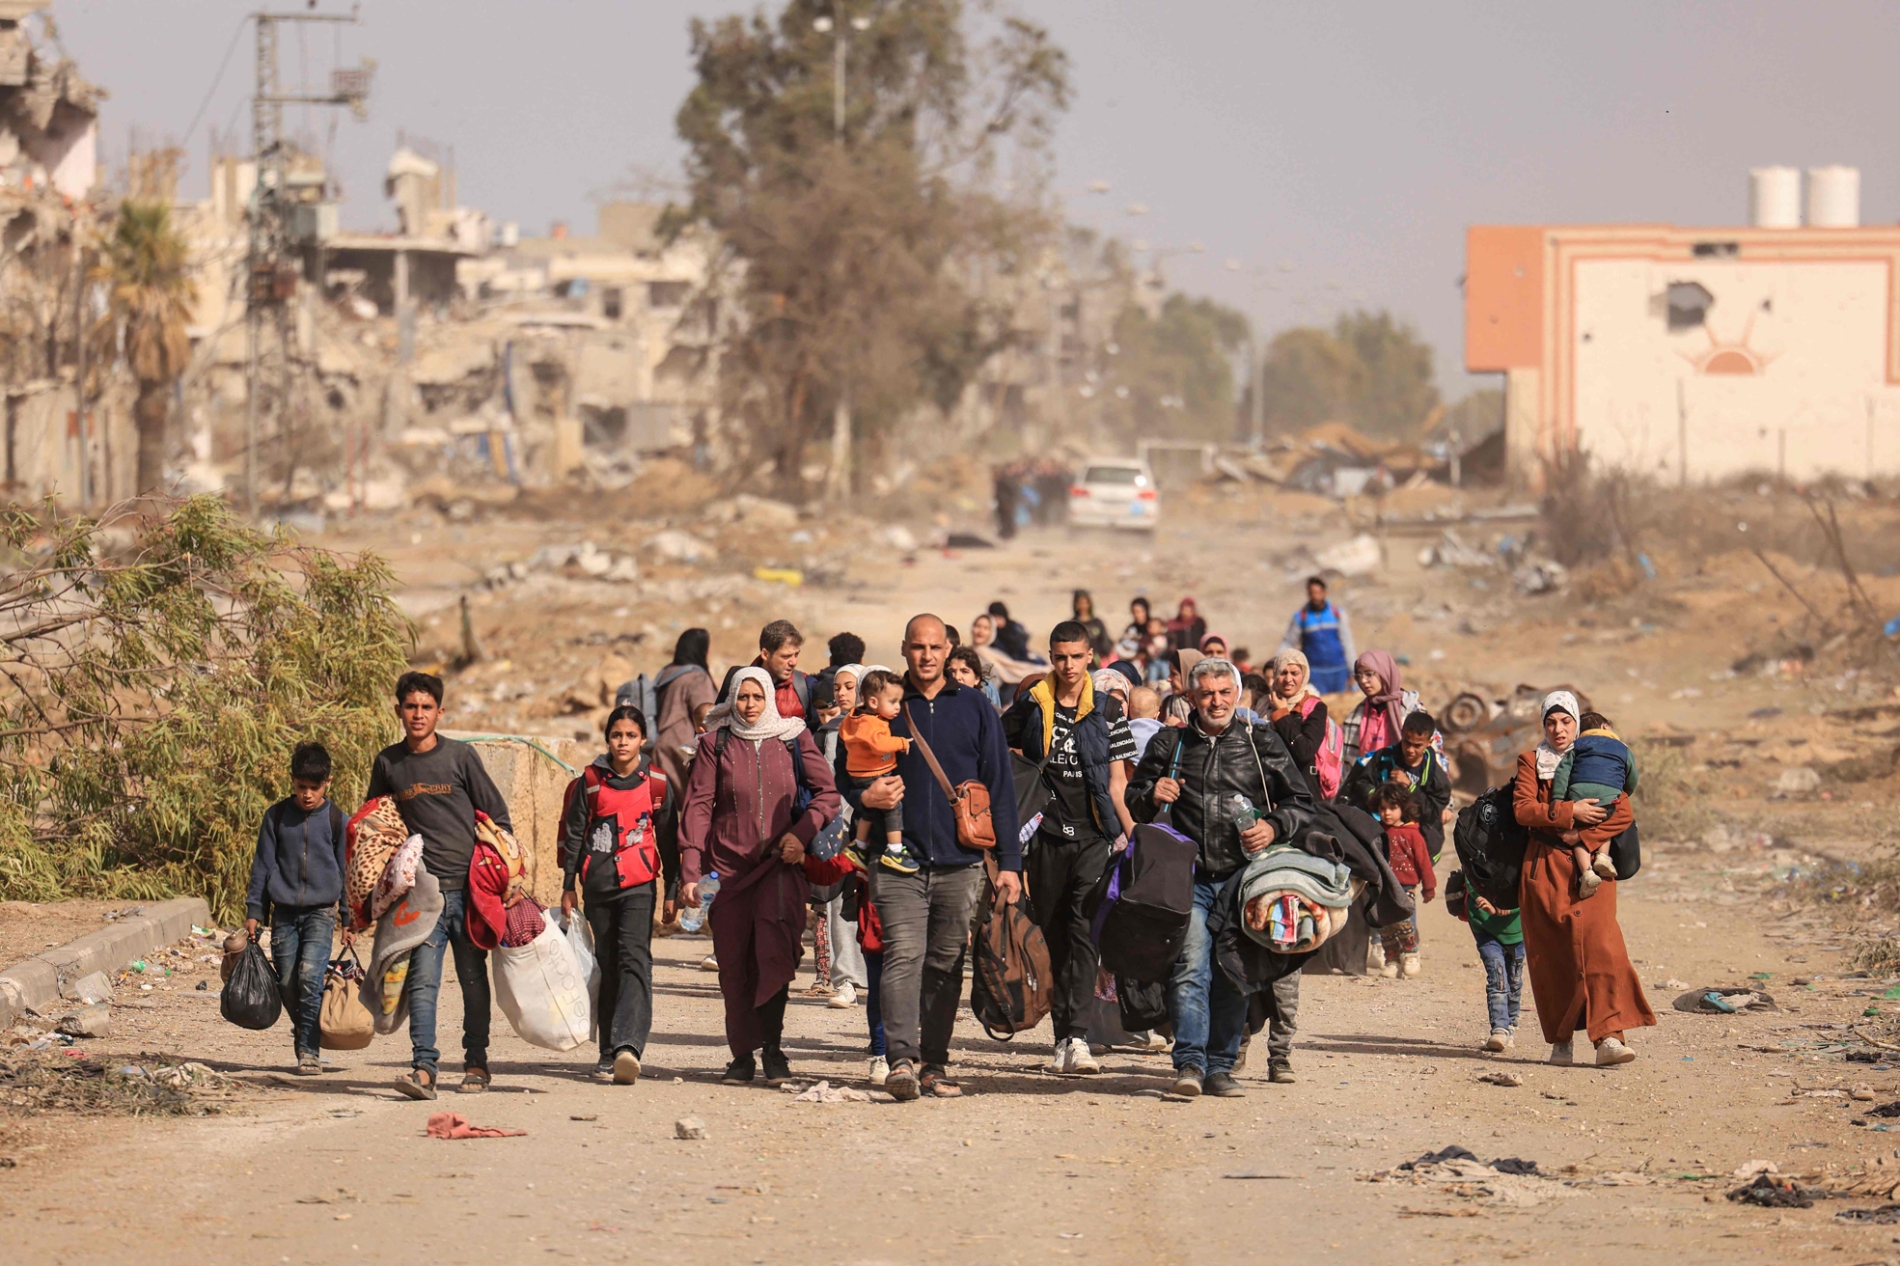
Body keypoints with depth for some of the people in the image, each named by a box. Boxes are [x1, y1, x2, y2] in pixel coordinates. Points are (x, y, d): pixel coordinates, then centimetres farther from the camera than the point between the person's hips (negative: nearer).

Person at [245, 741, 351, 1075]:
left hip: (321, 911, -2)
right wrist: (253, 912, 6)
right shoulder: (277, 816, 5)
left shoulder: (336, 820, 2)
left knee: (310, 974, -18)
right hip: (284, 911, 2)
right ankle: (304, 1040, 21)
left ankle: (310, 1050, -14)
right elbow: (263, 865, 10)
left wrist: (349, 921, 7)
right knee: (288, 983, 1)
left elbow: (346, 871, 8)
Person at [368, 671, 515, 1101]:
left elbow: (497, 815, 7)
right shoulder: (387, 763, 7)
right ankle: (423, 1067, -17)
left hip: (470, 887, -1)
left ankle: (476, 1063, 18)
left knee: (474, 978, 7)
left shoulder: (460, 756, 2)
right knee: (422, 980, -11)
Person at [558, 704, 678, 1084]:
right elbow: (573, 834, 11)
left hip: (639, 884, -2)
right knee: (606, 965, 6)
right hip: (598, 883, 2)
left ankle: (628, 1047, -29)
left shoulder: (657, 782, 3)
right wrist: (569, 887, 9)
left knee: (634, 959, -17)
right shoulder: (590, 781, 5)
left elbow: (669, 838, 9)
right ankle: (609, 1053, 12)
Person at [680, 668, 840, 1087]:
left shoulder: (793, 739, 6)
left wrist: (801, 833, -8)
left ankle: (773, 1045, -8)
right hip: (728, 864, 1)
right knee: (734, 965, 3)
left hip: (780, 864, -1)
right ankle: (742, 1055, 13)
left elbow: (828, 793, 9)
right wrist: (690, 871, -5)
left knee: (774, 952, -19)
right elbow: (698, 806, 2)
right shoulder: (715, 743, 5)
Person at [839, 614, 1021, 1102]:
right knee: (904, 956, -15)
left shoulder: (974, 709, 9)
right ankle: (902, 1060, -23)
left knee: (946, 965, 6)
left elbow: (1000, 786, 9)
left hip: (960, 862, 1)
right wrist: (866, 797, -10)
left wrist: (1009, 862, 3)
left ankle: (935, 1065, 12)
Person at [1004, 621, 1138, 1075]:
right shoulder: (1030, 706, 6)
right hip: (1047, 836, 2)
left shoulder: (1106, 712, 3)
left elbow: (1117, 784, 4)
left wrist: (1135, 835, -6)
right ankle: (1062, 1036, 13)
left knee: (1083, 934, -13)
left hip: (1093, 837, -2)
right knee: (1054, 938, 6)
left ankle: (1077, 1037, -20)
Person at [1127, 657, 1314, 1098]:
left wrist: (1274, 827, -8)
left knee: (1233, 977, 1)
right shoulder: (1170, 745, 12)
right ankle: (1190, 1062, -17)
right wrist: (1152, 796, -2)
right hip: (1189, 879, 0)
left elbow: (1302, 804, 12)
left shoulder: (1262, 744, 9)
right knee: (1191, 967, -14)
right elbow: (1134, 801, 21)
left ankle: (1220, 1066, 8)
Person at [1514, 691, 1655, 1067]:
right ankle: (1560, 1040, 8)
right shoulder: (1532, 762, 11)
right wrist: (1570, 812, -16)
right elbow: (1523, 809, -5)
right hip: (1545, 867, 1)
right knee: (1550, 953, -1)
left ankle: (1609, 1038, -26)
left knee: (1599, 944, -17)